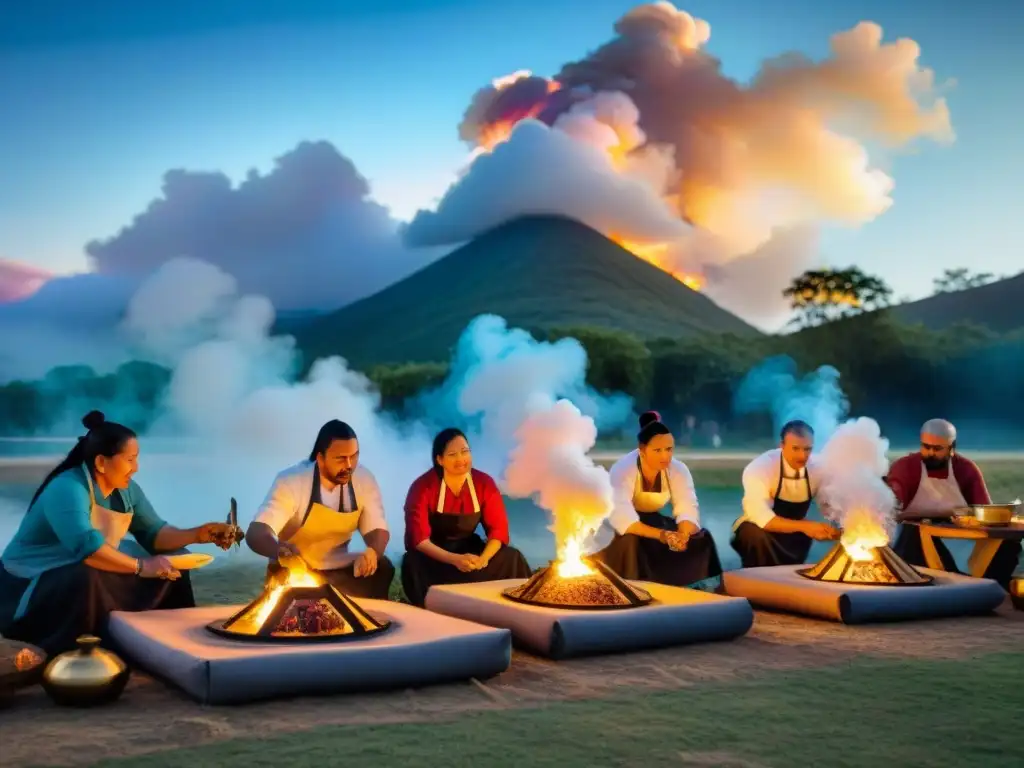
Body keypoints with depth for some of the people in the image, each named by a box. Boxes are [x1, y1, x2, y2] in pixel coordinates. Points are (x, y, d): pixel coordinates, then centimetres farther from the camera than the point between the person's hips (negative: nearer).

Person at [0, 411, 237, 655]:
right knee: (87, 581, -40)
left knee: (171, 571, 0)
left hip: (96, 577, 8)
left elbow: (153, 533, 5)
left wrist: (199, 534, -9)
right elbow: (86, 547, -39)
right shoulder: (67, 489, -27)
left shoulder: (126, 490, 1)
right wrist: (141, 567, -33)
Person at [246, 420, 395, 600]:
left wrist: (372, 552, -30)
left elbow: (378, 529, -4)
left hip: (338, 570, 4)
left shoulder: (364, 479, -7)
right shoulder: (290, 481, -20)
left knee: (382, 568, -22)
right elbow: (255, 533, -28)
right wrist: (282, 551, -52)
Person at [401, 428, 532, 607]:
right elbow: (418, 537, -22)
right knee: (415, 565, -37)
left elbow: (498, 528, -8)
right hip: (433, 556, -3)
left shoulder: (485, 483, -7)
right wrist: (454, 559, -36)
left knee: (512, 559, -22)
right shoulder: (423, 486, -17)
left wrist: (483, 558, -29)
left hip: (470, 550, 3)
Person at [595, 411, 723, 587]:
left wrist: (683, 535, -43)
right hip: (621, 528, -5)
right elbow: (621, 518, -40)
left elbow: (687, 509, -20)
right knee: (630, 542, -38)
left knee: (702, 538, -12)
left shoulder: (678, 469, -13)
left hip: (653, 520, 5)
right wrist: (660, 535, -50)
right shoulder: (622, 470, -28)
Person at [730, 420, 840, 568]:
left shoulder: (818, 467, -13)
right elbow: (761, 518, -34)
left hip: (794, 532, 5)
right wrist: (803, 526, -45)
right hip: (757, 531, -4)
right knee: (758, 536, -36)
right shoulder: (760, 468, -26)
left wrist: (837, 528, -33)